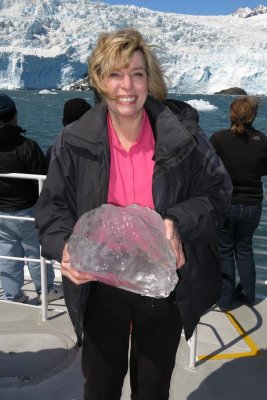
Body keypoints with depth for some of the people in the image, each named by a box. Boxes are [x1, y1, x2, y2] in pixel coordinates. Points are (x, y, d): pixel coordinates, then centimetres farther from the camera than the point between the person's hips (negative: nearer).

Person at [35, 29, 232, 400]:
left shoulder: (181, 136, -12)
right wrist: (65, 247, -23)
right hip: (101, 286, 1)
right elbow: (53, 206, -3)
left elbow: (218, 189, -3)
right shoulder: (77, 141, -10)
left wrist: (179, 222, -22)